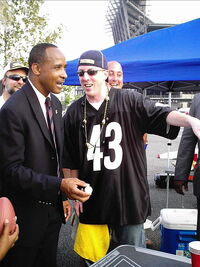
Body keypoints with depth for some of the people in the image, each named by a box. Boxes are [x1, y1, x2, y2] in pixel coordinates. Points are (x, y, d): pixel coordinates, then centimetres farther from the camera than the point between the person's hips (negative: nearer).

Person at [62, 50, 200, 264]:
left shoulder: (130, 101, -4)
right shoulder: (74, 113, 3)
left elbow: (161, 116, -16)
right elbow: (70, 162, 8)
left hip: (129, 197, -2)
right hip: (92, 202, 2)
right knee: (93, 259, 16)